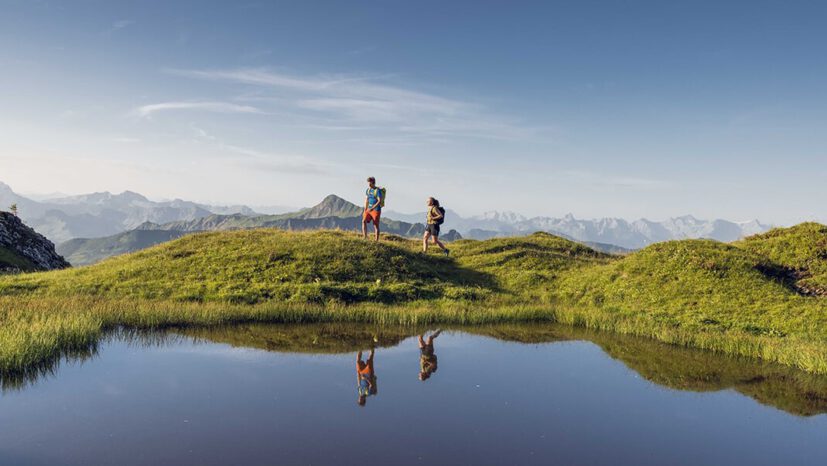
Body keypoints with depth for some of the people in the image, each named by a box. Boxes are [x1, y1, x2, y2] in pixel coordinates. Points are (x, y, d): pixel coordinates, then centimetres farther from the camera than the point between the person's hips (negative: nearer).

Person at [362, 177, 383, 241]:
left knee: (376, 226, -1)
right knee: (364, 221, -13)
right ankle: (365, 237, -14)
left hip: (376, 210, -6)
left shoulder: (378, 190, -13)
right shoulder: (368, 190, 8)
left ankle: (376, 241, 6)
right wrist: (365, 210, 11)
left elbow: (379, 201, -19)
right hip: (369, 210, 6)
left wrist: (372, 208, -26)